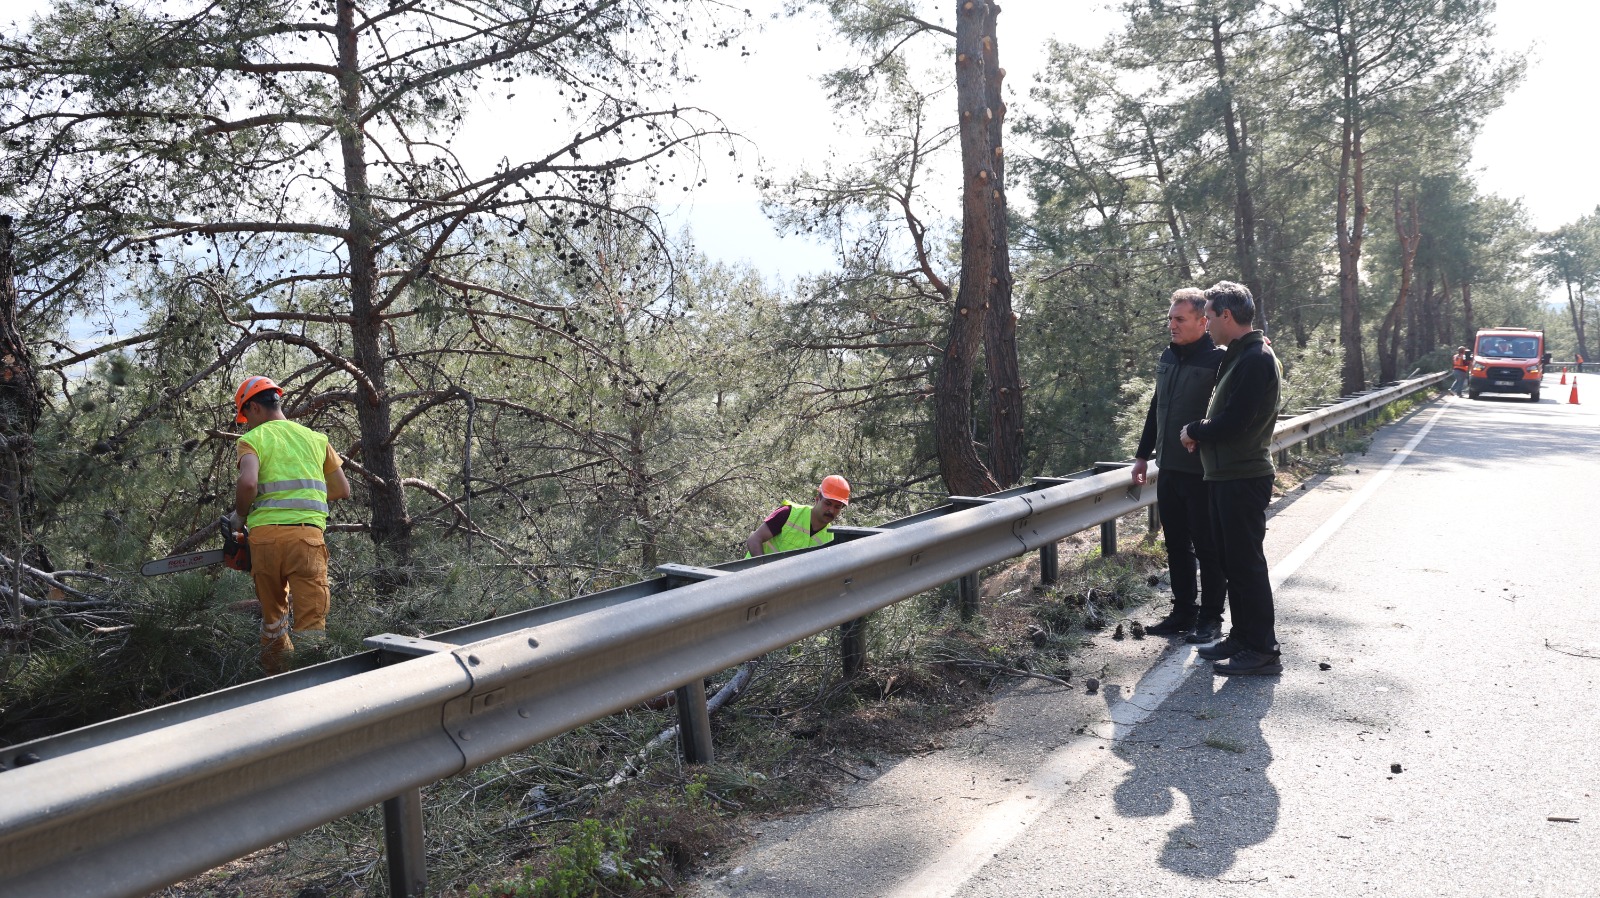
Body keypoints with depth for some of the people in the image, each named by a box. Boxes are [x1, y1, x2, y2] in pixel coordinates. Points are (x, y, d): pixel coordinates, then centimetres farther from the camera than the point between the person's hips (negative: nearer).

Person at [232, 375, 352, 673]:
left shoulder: (253, 439, 4)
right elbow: (342, 490, 16)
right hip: (308, 534, 1)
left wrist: (239, 516, 3)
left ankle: (279, 675, 27)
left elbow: (247, 483, -15)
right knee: (311, 621, -2)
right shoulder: (315, 438, 16)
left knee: (273, 614, 18)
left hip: (265, 534, -1)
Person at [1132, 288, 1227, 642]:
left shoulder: (1218, 359, -12)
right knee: (1177, 544, 14)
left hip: (1202, 472, -7)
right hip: (1169, 468, 7)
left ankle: (1211, 618, 15)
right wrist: (1143, 454, 17)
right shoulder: (1168, 357, 10)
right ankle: (1183, 611, 25)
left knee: (1207, 547, 4)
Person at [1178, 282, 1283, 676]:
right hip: (1226, 476, 10)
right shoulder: (1238, 356, 15)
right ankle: (1241, 637, 25)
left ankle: (1262, 650, 4)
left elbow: (1233, 422, -22)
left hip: (1244, 478, -10)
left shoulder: (1256, 359, -17)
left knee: (1246, 563, -4)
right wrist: (1200, 431, 2)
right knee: (1232, 561, 15)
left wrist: (1193, 431, -6)